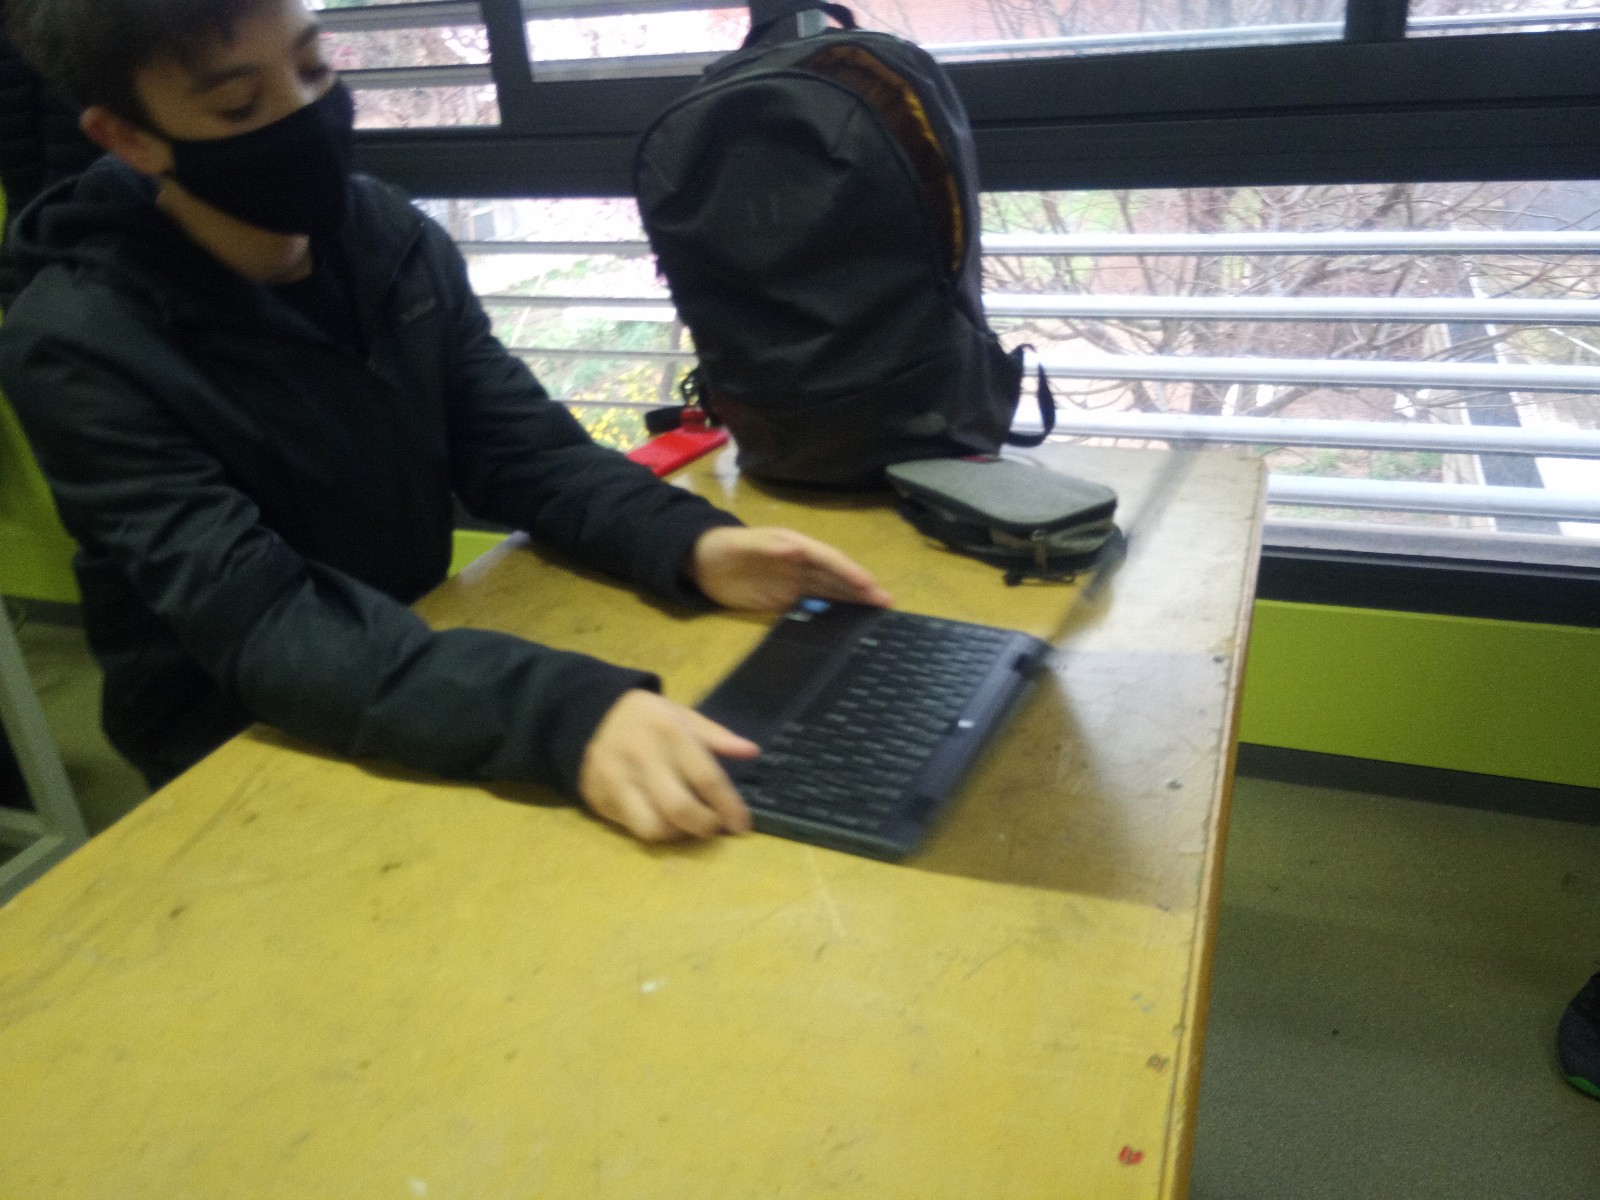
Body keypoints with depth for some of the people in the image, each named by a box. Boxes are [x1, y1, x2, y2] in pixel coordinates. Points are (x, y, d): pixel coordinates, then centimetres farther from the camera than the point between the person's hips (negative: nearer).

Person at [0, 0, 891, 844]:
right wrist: (562, 713, -46)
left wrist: (689, 542, -24)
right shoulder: (79, 347, -22)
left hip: (422, 682, 5)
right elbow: (260, 629, -31)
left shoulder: (392, 236, -4)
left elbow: (524, 451, -4)